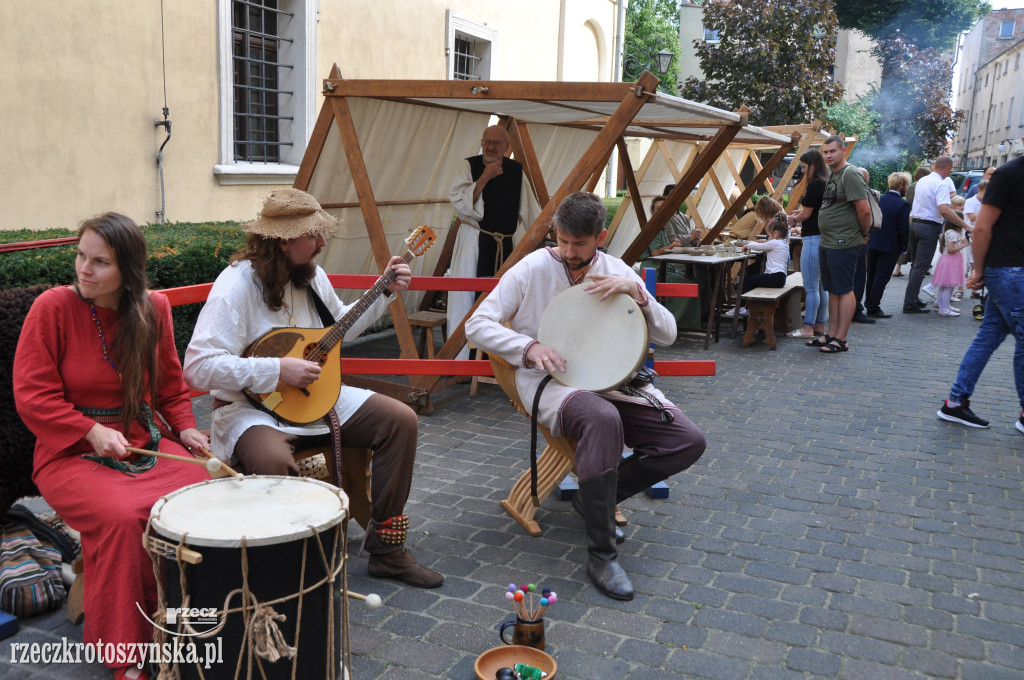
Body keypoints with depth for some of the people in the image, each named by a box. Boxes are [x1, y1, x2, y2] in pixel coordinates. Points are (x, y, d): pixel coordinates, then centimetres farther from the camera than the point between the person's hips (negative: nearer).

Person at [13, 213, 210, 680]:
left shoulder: (153, 308, 4)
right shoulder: (53, 307, -9)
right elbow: (32, 395, -9)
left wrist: (184, 428, -1)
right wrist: (92, 431, -19)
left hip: (148, 443, 4)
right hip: (72, 453, -4)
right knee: (120, 517, -31)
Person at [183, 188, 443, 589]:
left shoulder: (311, 275, 6)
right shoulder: (237, 285, -19)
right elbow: (198, 367, -26)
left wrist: (385, 292, 12)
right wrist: (277, 370, -28)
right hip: (251, 406, -7)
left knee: (401, 420, -6)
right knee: (274, 461, -40)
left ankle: (386, 549, 3)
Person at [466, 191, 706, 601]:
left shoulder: (618, 272, 6)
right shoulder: (532, 269, -4)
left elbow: (667, 335, 3)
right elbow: (477, 325, -6)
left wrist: (636, 292, -13)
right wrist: (529, 348, -21)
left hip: (612, 382, 5)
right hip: (551, 383, -5)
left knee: (689, 441, -12)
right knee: (603, 419, -40)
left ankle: (598, 496, 7)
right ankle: (600, 555, -29)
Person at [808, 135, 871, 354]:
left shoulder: (851, 175, -15)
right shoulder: (832, 175, 15)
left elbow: (864, 210, -19)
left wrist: (862, 234, -7)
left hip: (843, 245, -10)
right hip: (827, 243, 10)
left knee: (844, 290, -4)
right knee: (832, 290, 14)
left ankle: (841, 340, 0)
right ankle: (831, 335, 22)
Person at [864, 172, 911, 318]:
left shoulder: (879, 199, 2)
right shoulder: (903, 205, -13)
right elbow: (904, 230, -14)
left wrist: (872, 238, 14)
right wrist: (903, 248, -1)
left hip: (873, 244, 6)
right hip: (889, 247, -6)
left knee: (871, 275, 16)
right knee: (882, 277, -1)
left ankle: (869, 303, 27)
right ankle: (873, 308, 0)